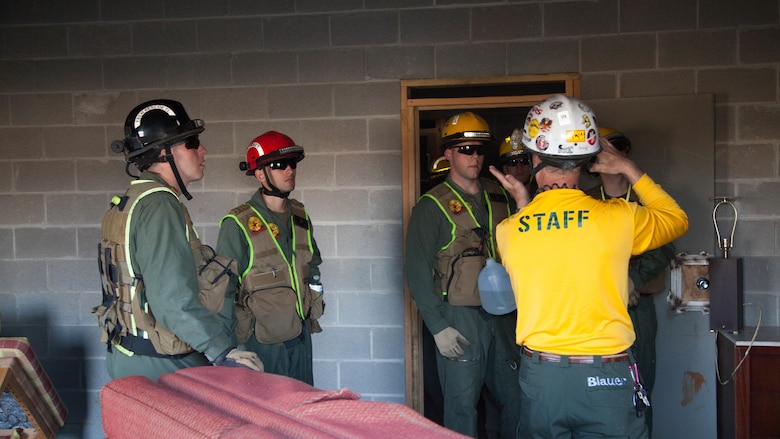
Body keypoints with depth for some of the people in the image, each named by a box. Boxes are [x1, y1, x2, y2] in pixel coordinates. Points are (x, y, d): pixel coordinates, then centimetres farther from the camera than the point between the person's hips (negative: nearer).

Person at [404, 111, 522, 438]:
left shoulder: (500, 197, 10)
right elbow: (417, 272, -7)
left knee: (517, 398, 10)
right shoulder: (432, 206, -4)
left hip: (502, 314, 5)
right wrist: (438, 327, -12)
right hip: (459, 319, -4)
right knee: (462, 405, 2)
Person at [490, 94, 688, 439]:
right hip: (606, 380, -1)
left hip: (540, 375, 2)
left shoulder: (508, 230, -4)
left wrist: (521, 204, 20)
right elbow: (678, 220, 14)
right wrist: (630, 170, 18)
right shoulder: (618, 218, -7)